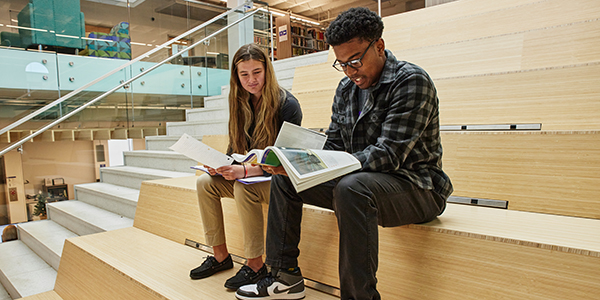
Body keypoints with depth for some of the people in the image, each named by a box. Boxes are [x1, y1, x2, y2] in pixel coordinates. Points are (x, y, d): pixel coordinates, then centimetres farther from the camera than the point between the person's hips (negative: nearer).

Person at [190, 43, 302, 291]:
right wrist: (221, 166, -14)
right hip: (251, 175, 7)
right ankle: (221, 256, 2)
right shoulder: (241, 104, 5)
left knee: (243, 188, -32)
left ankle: (256, 265, -15)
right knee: (205, 182, -9)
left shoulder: (287, 105, -16)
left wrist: (245, 171, -32)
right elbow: (235, 148, 7)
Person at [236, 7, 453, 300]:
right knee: (283, 179, 2)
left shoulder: (411, 81, -15)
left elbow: (388, 155, -24)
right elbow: (333, 146, 9)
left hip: (415, 187, -7)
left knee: (351, 187, -39)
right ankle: (286, 276, 6)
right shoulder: (346, 88, 8)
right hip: (359, 180, 8)